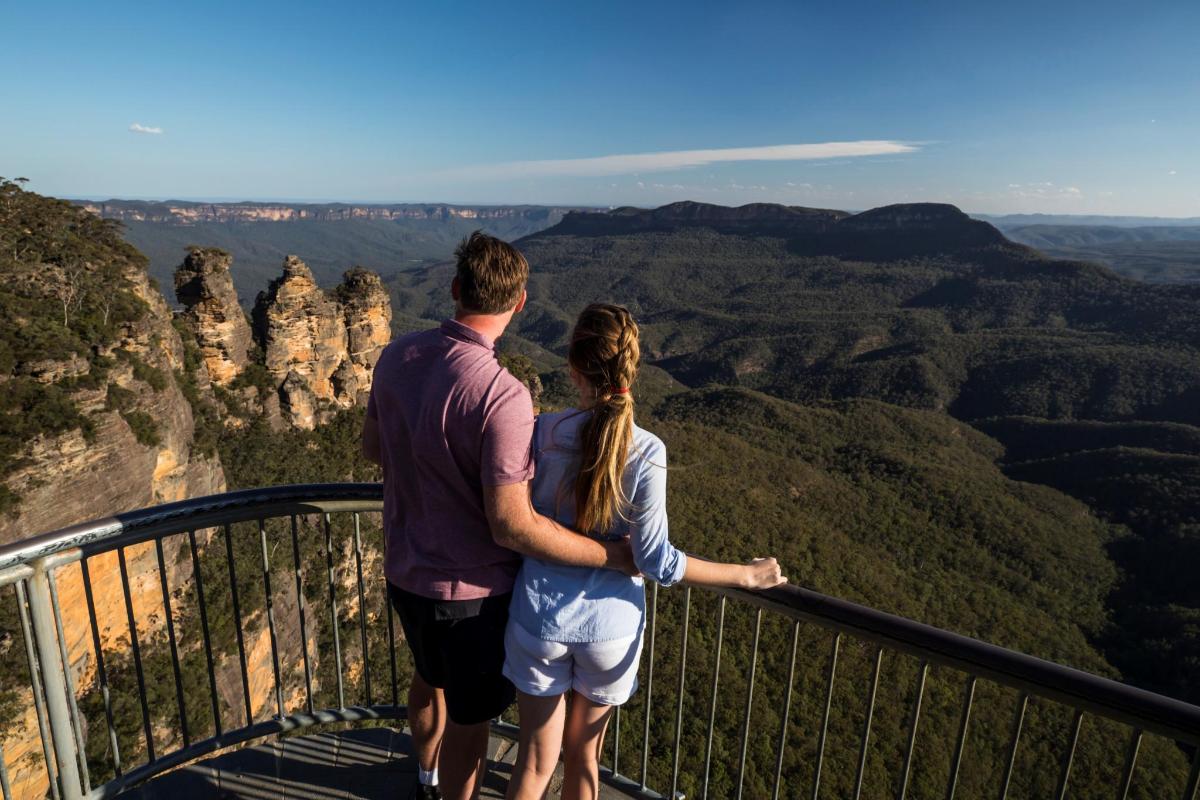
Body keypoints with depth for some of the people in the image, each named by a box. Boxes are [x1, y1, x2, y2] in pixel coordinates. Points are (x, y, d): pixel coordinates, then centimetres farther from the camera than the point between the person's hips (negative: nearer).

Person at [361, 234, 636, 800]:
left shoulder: (397, 355, -8)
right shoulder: (502, 396, -31)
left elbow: (372, 447, 6)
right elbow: (513, 527, -30)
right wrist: (614, 556, -20)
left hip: (405, 572, 8)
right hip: (471, 589, -8)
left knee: (429, 679, 33)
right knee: (469, 718, 18)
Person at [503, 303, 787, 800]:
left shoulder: (542, 432, -16)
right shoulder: (647, 453, -19)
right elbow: (656, 562, -15)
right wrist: (747, 574, -3)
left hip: (540, 619, 0)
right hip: (610, 624, 0)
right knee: (583, 756, 26)